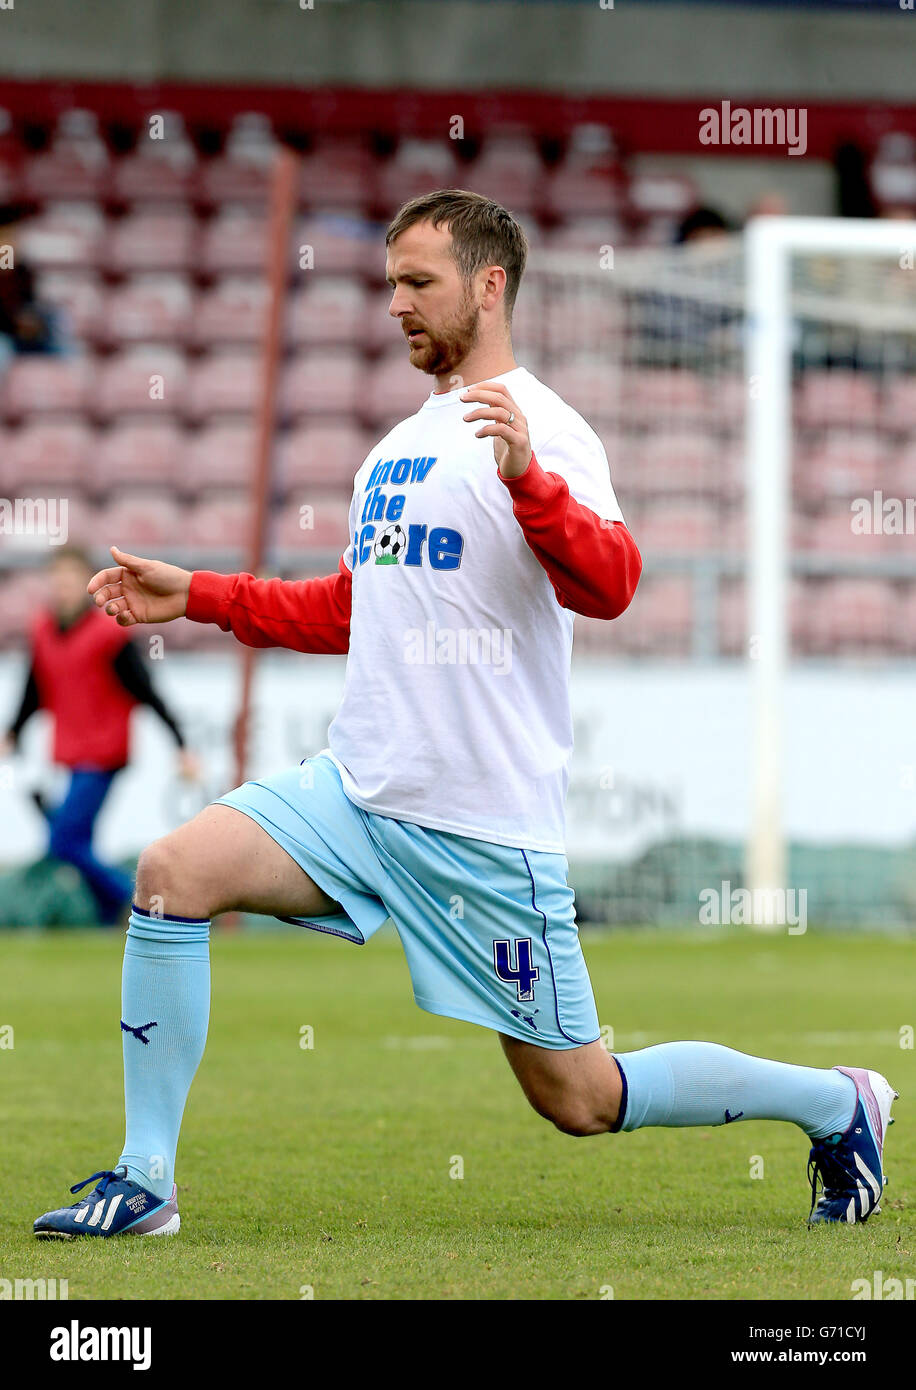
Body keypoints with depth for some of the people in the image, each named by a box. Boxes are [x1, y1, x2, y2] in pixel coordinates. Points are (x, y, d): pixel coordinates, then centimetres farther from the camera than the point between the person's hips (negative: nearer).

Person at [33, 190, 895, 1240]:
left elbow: (607, 585, -26)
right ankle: (145, 1182, -11)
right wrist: (197, 596, 21)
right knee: (172, 876, -15)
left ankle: (837, 1103, 22)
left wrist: (529, 480, -42)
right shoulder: (401, 445, 16)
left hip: (484, 829, -7)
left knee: (581, 1102, 0)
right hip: (357, 790, 7)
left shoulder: (540, 431, -9)